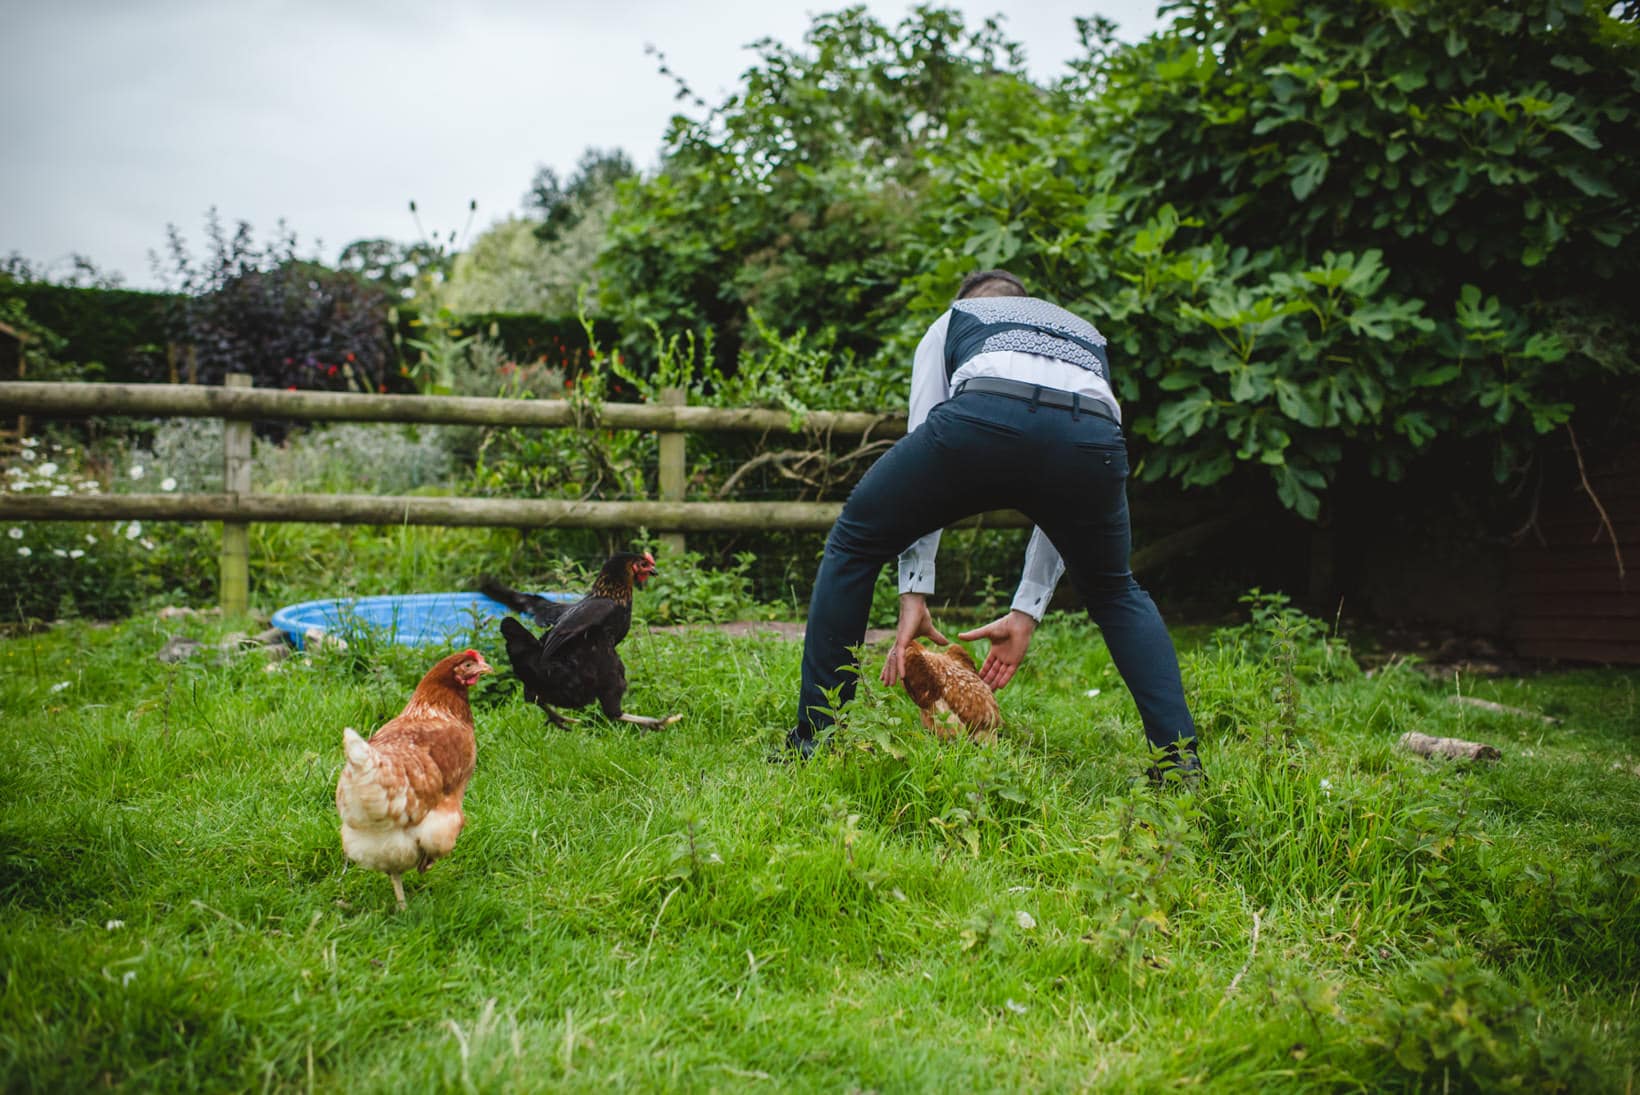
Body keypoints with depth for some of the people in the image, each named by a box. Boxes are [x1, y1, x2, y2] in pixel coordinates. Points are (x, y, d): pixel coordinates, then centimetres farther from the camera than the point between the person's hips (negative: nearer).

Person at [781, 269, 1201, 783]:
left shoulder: (951, 321, 38)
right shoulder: (1087, 336, 45)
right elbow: (1063, 505, 39)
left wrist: (913, 594, 27)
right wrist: (1026, 613, 39)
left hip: (983, 418, -3)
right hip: (1093, 439, 3)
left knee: (853, 545, 21)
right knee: (1115, 593, 31)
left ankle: (814, 740, 20)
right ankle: (1179, 757, 16)